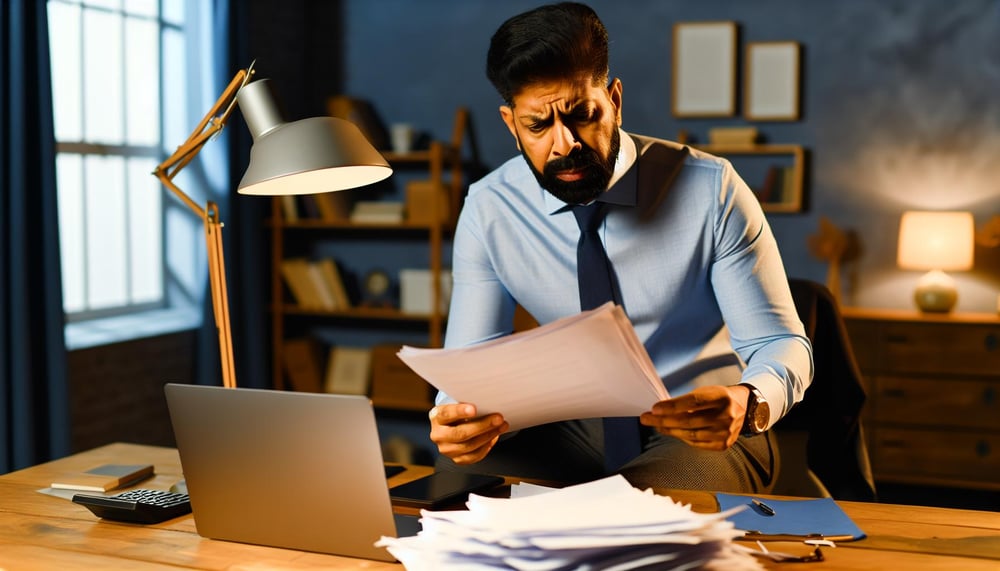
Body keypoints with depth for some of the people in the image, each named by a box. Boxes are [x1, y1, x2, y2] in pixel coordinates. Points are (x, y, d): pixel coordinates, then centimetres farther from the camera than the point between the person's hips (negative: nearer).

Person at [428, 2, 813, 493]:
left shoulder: (711, 190, -14)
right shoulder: (488, 211, -6)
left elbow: (782, 344, -11)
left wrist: (749, 404, -36)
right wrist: (456, 416, -32)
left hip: (703, 433, -3)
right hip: (576, 431, 4)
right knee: (456, 467, -26)